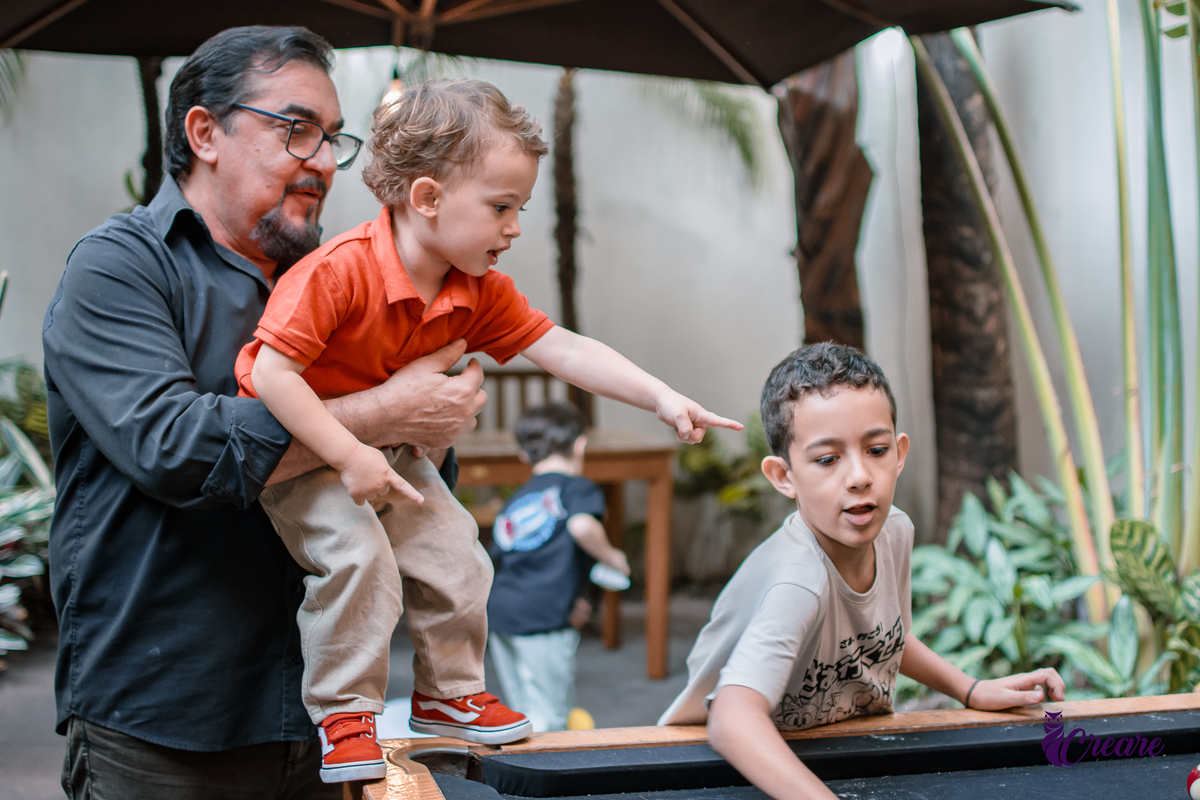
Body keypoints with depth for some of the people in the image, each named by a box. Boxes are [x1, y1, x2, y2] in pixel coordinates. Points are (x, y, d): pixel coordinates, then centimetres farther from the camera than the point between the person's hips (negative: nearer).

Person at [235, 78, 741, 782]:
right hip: (295, 442, -7)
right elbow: (271, 373, -31)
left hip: (385, 445, 7)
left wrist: (661, 397, -21)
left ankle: (447, 694, 25)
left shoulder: (480, 293, -9)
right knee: (358, 553, -25)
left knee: (454, 553, 3)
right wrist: (349, 455, -34)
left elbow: (564, 349, -10)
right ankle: (343, 715, -7)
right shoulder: (340, 271, -31)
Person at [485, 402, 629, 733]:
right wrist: (611, 556, -2)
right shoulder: (577, 487, 1)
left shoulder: (515, 501, 21)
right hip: (543, 618, -7)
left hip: (498, 612, 7)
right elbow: (582, 525, -21)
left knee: (524, 712, 18)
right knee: (549, 716, -2)